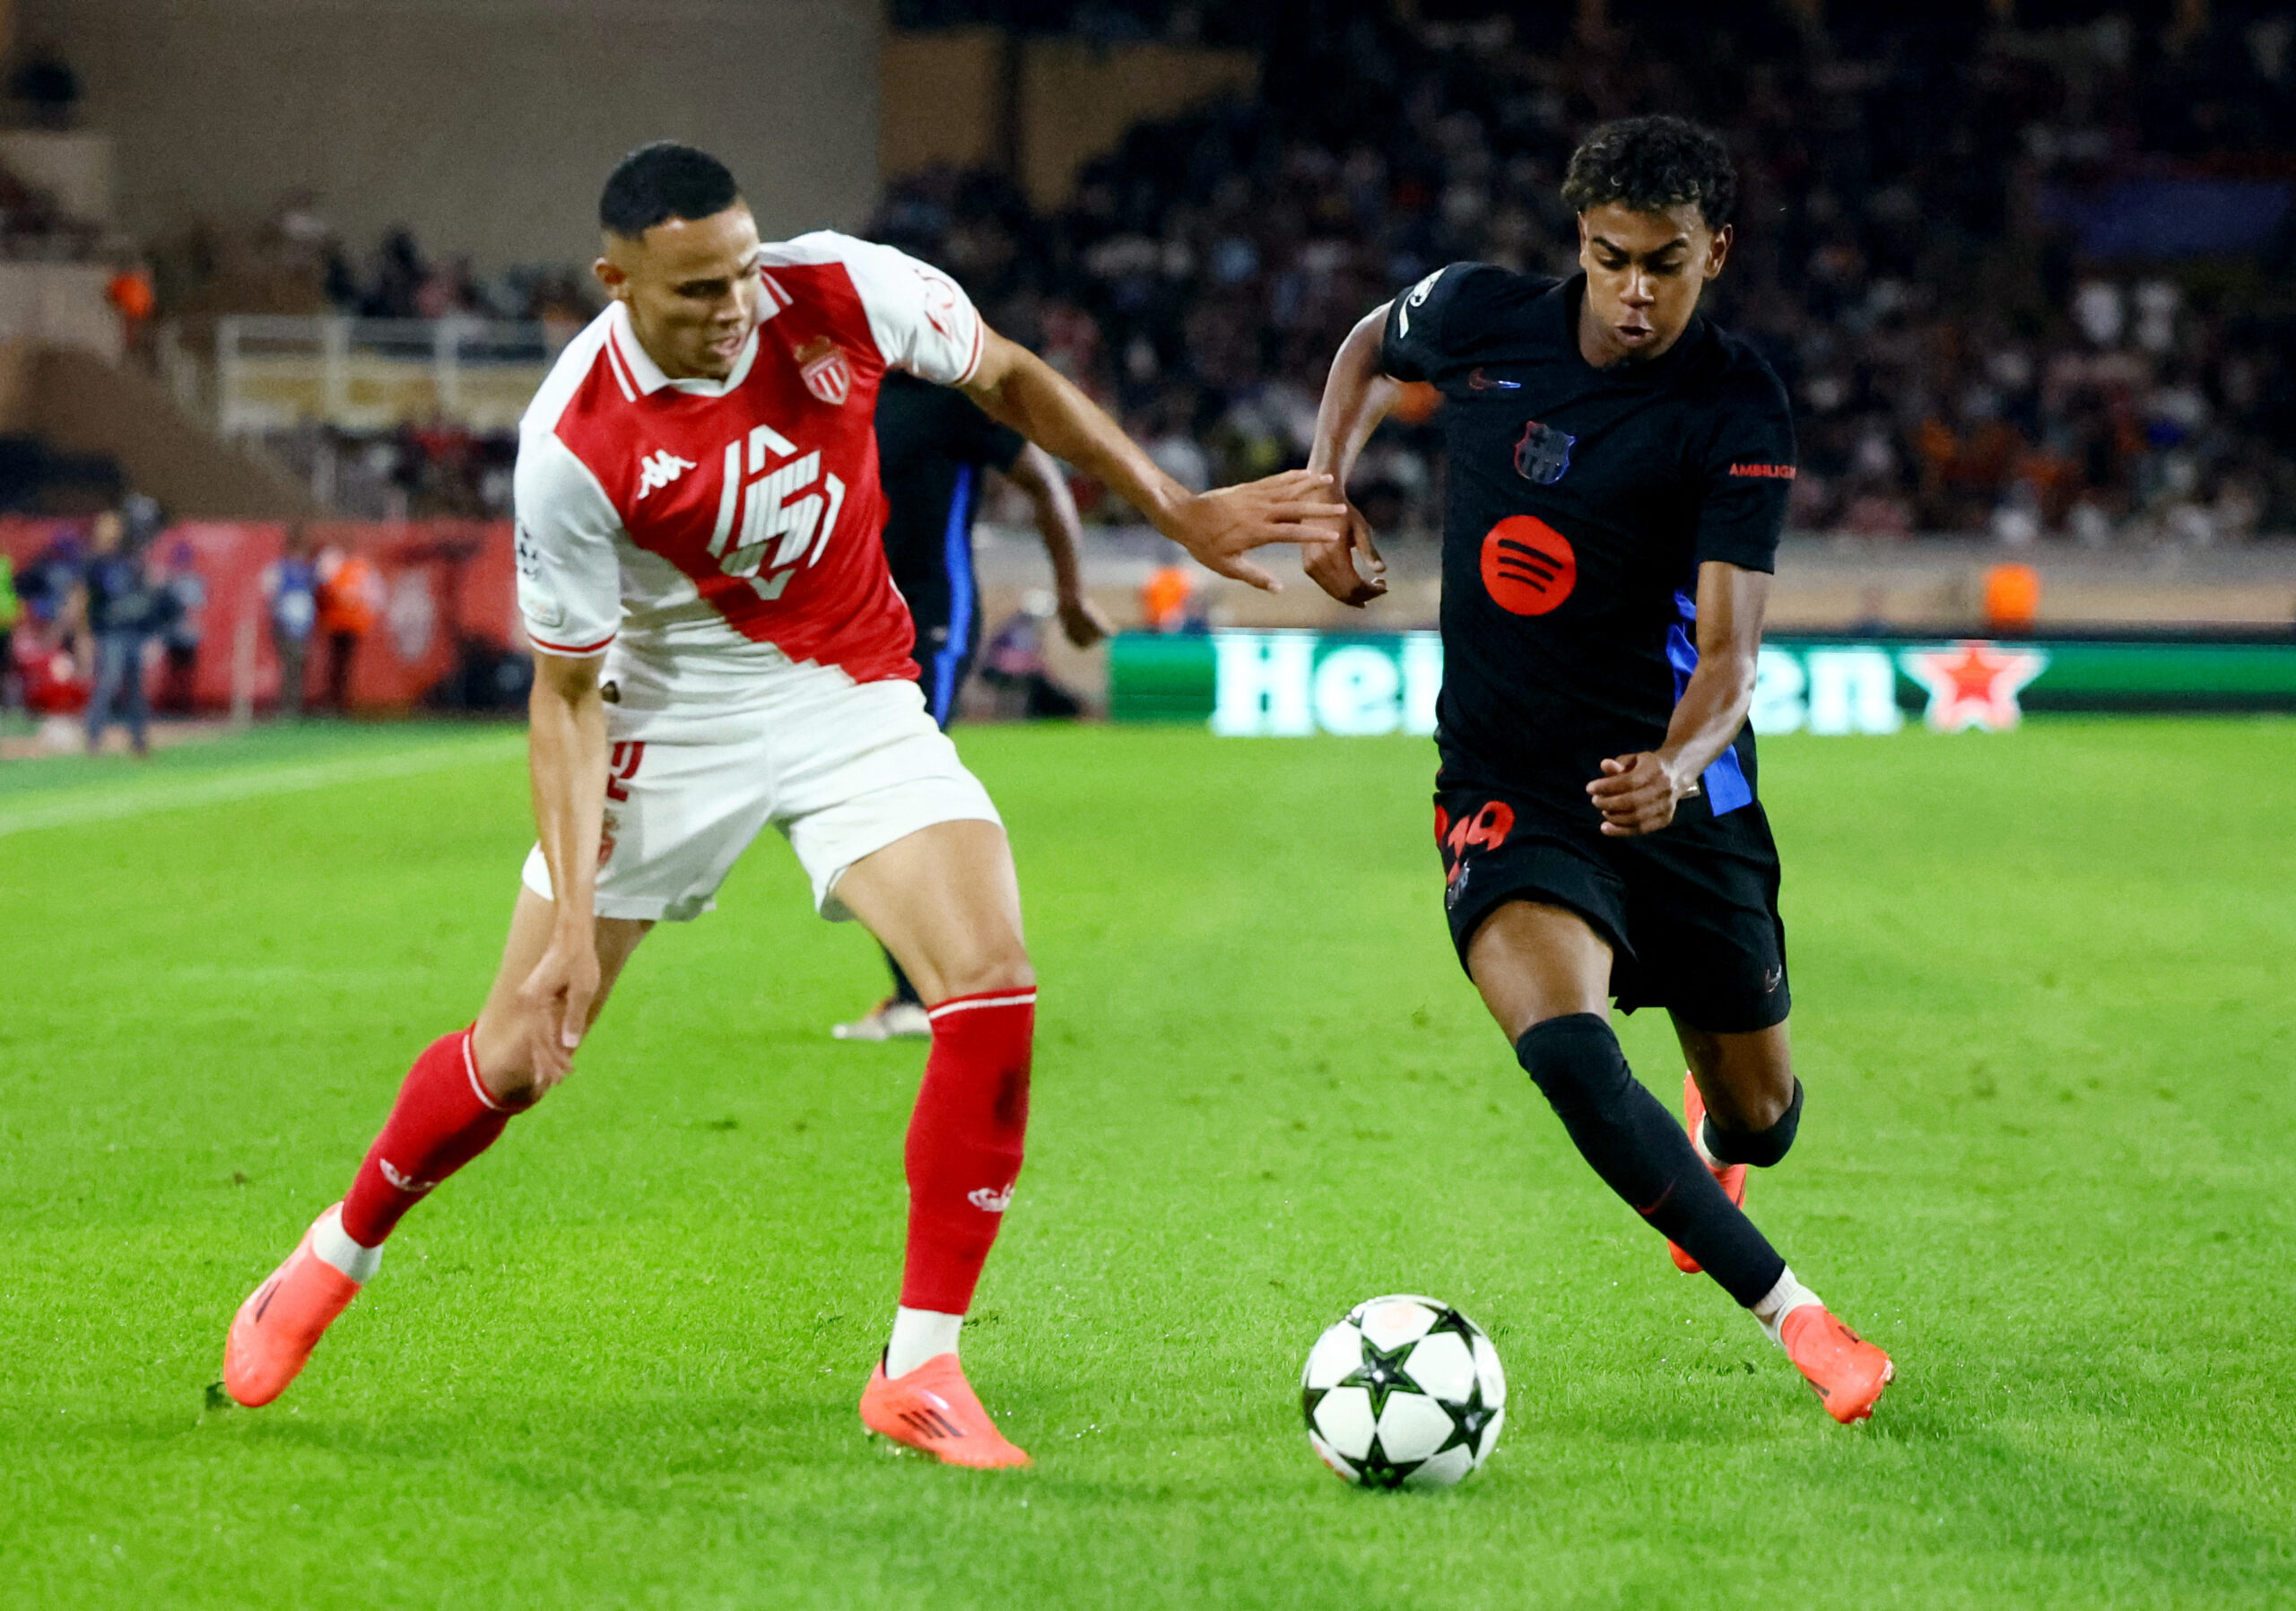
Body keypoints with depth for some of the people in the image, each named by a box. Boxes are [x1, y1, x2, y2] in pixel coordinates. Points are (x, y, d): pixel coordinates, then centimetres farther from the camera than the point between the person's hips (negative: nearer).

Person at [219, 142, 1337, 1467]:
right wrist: (573, 921, -20)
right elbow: (568, 692, -15)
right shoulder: (577, 445, -26)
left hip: (855, 697, 2)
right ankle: (335, 1260, 33)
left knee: (993, 984, -19)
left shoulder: (845, 292, -19)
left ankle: (922, 1369, -8)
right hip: (672, 714, -2)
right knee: (516, 1055, 2)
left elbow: (1009, 378, 3)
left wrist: (1179, 510, 5)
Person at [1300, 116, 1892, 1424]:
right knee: (1567, 1049, -29)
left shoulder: (1739, 413, -13)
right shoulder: (1480, 317, -6)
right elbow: (1371, 348, 20)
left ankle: (1710, 1140, 51)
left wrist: (1675, 766, -39)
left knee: (1759, 1118, 11)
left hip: (1677, 788, 0)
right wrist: (1327, 493, 6)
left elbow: (1729, 650, -19)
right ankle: (1795, 1317, -25)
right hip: (1506, 786, 0)